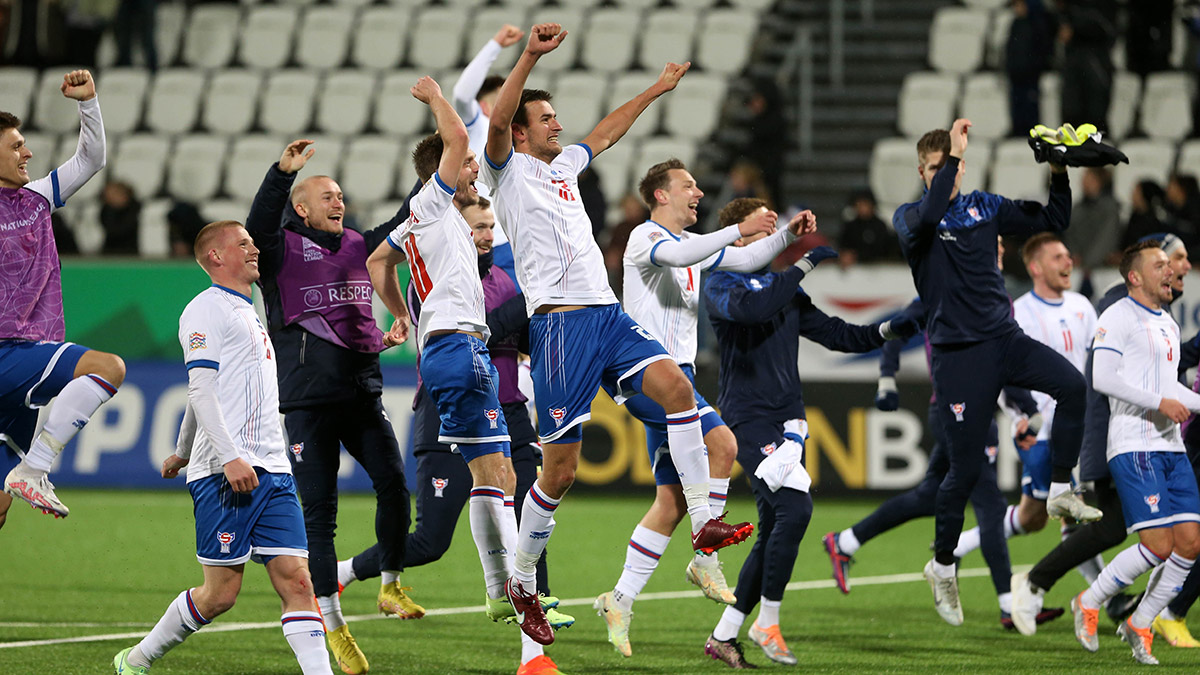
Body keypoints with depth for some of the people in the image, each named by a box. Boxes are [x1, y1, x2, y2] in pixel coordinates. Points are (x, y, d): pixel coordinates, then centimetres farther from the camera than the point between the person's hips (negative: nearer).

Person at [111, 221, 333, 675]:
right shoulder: (206, 310, -4)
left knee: (296, 580, -4)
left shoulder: (246, 313, 23)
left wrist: (182, 451, 40)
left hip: (271, 470, 8)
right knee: (220, 593, -5)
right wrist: (229, 457, -23)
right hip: (224, 472, -8)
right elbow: (201, 389, -14)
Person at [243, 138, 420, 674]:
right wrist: (283, 171, -31)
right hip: (308, 401, -4)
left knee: (394, 484, -12)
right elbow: (259, 226, -19)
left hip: (363, 393, 4)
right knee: (319, 510, -1)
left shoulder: (358, 247, 16)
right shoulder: (282, 250, 0)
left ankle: (390, 587, 9)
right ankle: (333, 626, 6)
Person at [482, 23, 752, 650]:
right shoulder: (508, 170, 1)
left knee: (675, 385, -17)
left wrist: (655, 90, 45)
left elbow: (605, 133, 40)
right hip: (559, 322, -7)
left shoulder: (562, 166, 23)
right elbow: (497, 121, -18)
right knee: (560, 468, -6)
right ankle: (521, 584, 9)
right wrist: (529, 56, -28)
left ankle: (703, 522, -17)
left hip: (608, 315, 7)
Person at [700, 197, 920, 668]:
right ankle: (767, 624, -12)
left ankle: (723, 636, 12)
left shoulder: (783, 286, 19)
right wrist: (803, 266, -22)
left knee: (774, 533, 5)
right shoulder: (721, 285, -3)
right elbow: (750, 307, -26)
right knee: (794, 506, -22)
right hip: (747, 418, -8)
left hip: (786, 418, 8)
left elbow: (834, 334, 22)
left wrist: (886, 331, 7)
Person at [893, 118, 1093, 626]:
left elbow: (1054, 221, 15)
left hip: (1005, 338, 4)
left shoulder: (984, 207, 11)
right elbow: (926, 219, -28)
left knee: (1072, 384, -24)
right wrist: (954, 154, -27)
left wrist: (1058, 173, -2)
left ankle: (1060, 492, -8)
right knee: (966, 466, -4)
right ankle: (942, 566, 15)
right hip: (958, 352, -4)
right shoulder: (909, 217, -2)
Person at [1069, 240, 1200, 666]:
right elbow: (1103, 378, -18)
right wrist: (1160, 402, -19)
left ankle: (1139, 626, 12)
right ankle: (1089, 604, 5)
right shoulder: (1119, 317, -7)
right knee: (1158, 546, -16)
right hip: (1134, 446, -8)